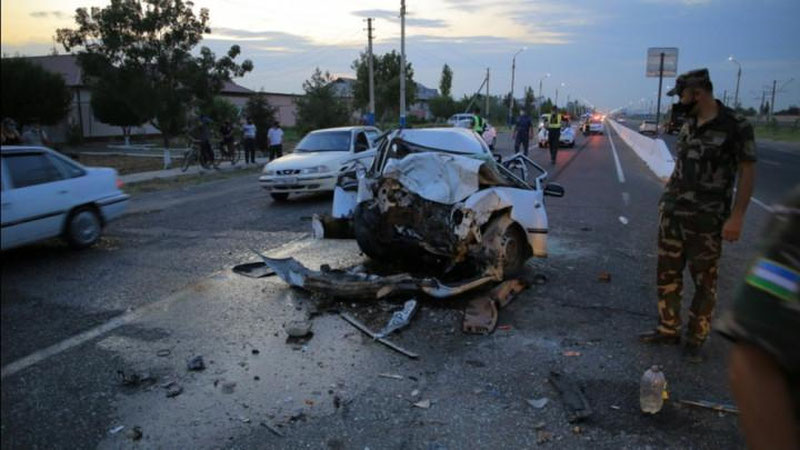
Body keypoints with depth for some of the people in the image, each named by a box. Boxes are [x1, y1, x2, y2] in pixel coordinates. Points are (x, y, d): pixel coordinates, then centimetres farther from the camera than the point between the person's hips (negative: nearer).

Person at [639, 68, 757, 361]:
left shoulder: (735, 126, -11)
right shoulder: (689, 124, 7)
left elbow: (747, 172, -10)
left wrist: (737, 216, -15)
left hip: (707, 221, -6)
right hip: (672, 214, 6)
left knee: (705, 283, 6)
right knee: (667, 276, 12)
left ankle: (695, 340, 18)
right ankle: (668, 330, 26)